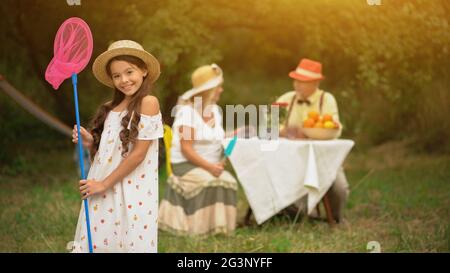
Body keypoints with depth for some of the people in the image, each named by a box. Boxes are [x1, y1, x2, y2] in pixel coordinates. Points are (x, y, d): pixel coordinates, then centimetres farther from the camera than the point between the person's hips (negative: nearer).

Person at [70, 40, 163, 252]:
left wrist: (104, 184, -11)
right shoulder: (111, 107, 12)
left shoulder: (148, 102, -8)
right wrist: (90, 143, -4)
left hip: (131, 191, -6)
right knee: (95, 242, 6)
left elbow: (139, 154, -13)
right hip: (102, 190, 6)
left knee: (130, 243, -2)